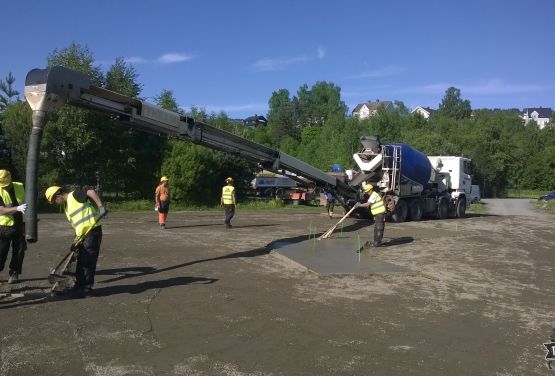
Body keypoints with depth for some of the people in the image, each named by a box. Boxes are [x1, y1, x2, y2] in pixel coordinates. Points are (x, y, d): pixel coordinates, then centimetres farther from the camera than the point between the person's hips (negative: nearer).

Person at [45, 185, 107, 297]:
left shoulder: (74, 195, -7)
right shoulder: (66, 207, 20)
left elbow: (91, 192, -22)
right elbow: (77, 224, 20)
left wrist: (101, 207, -31)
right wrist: (76, 239, 13)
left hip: (93, 230, -10)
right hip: (82, 235, 10)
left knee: (88, 261, -3)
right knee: (80, 261, 16)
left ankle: (87, 288, 6)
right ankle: (79, 286, 28)